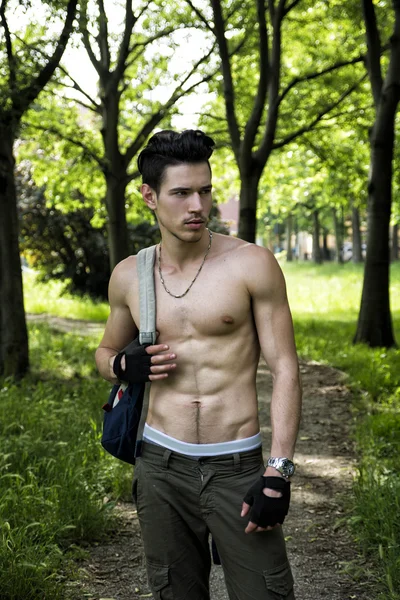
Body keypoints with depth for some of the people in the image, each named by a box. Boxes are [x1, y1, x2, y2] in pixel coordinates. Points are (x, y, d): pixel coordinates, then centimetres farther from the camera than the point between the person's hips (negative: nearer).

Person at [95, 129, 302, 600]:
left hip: (237, 467, -3)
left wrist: (279, 472, -14)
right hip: (161, 467, 3)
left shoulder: (252, 264, -6)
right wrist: (125, 365, -3)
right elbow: (105, 352, 22)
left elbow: (284, 368, -6)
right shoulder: (128, 277, 5)